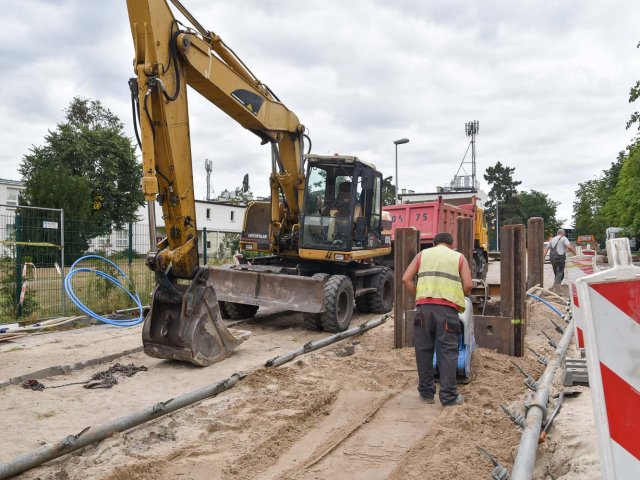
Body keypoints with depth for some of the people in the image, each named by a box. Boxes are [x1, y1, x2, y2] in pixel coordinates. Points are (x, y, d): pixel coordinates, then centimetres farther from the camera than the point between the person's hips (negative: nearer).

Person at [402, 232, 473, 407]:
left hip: (424, 306, 2)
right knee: (448, 351, 3)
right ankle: (449, 396, 6)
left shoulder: (423, 254, 20)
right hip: (447, 308, -1)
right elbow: (468, 284, 4)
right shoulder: (459, 257, 17)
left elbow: (406, 279, 10)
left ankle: (426, 393, 17)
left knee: (424, 349, 10)